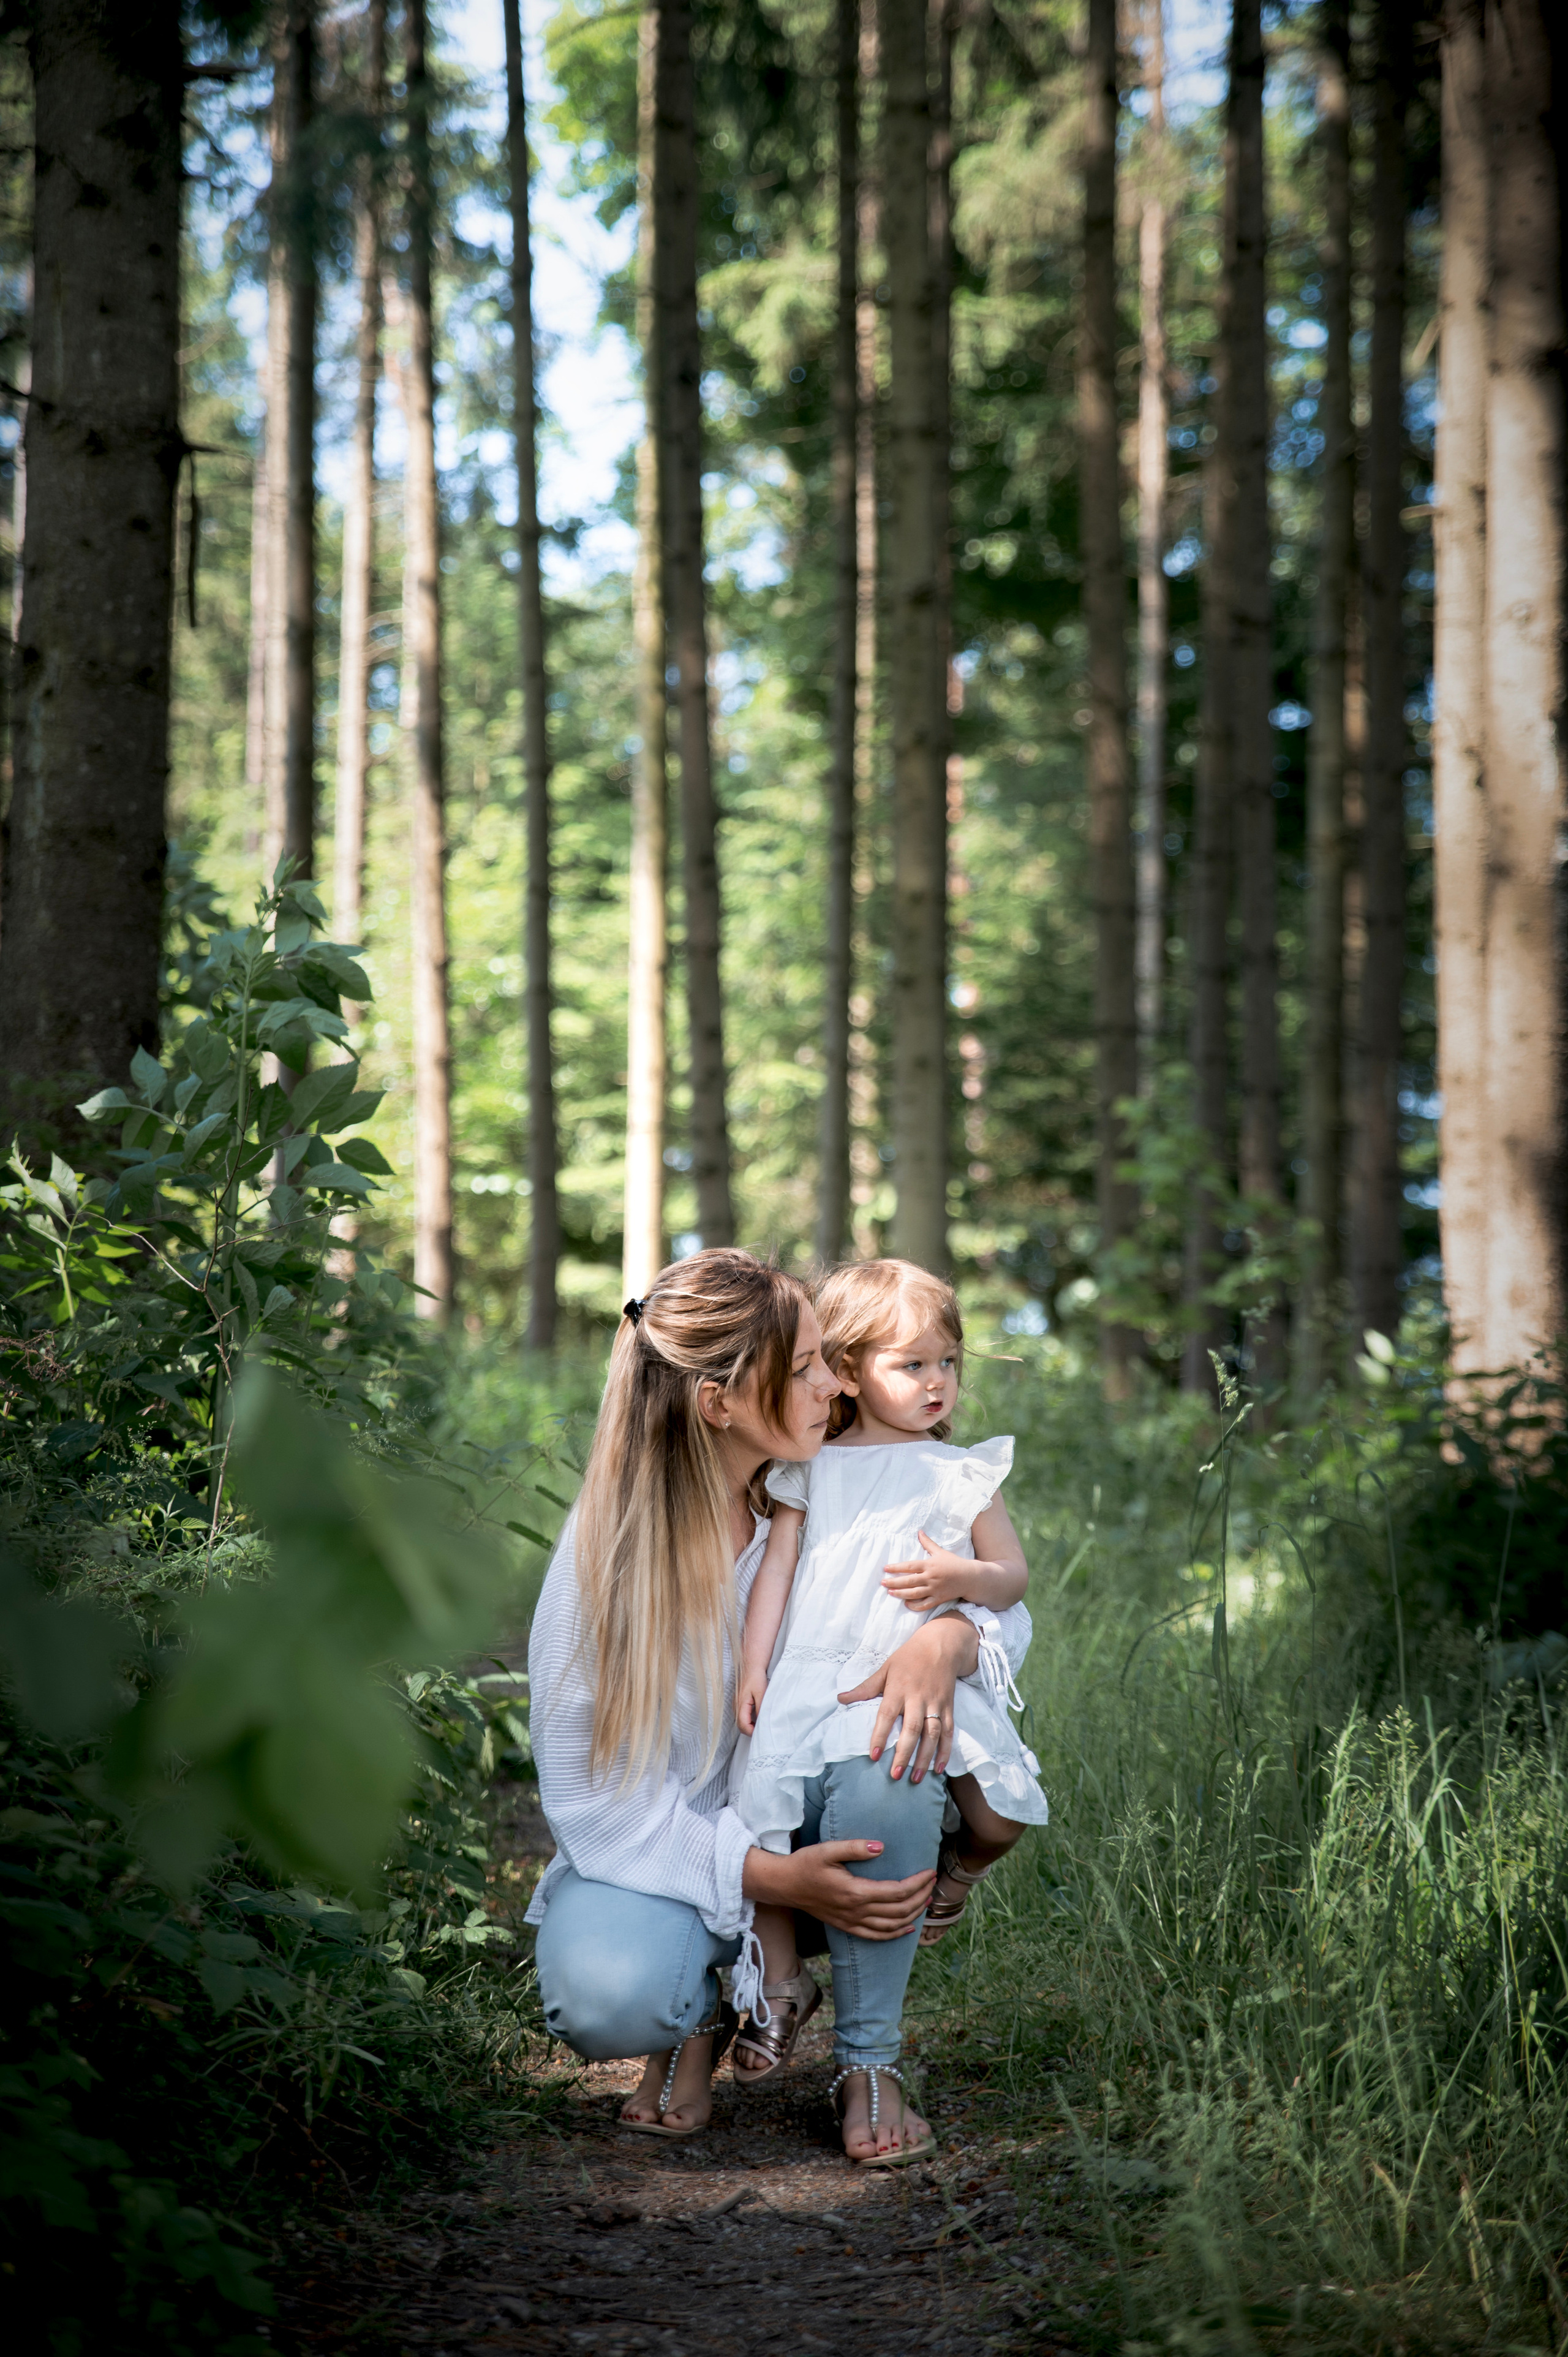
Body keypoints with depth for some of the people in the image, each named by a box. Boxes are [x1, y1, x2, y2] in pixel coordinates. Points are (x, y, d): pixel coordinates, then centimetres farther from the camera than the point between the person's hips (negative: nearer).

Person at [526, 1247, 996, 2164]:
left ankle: (870, 2062, -13)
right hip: (664, 1845, -3)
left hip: (822, 1827, 3)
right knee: (609, 2000, -35)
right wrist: (770, 1878, -29)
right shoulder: (609, 1548, -17)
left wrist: (945, 1640, -27)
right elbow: (588, 1795, -17)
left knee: (894, 1737, -31)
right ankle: (704, 2007, 5)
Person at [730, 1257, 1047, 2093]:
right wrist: (753, 1664, 0)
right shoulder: (812, 1471, 12)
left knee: (1003, 1814, -18)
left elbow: (1013, 1575, 12)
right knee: (761, 1803, -15)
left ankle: (957, 1862, 22)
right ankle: (780, 1982, 4)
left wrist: (960, 1577, -10)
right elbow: (776, 1568, 10)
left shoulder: (961, 1476, 12)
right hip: (812, 1675, 0)